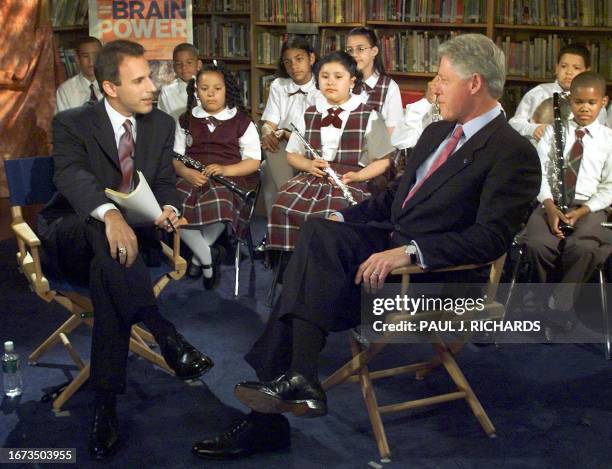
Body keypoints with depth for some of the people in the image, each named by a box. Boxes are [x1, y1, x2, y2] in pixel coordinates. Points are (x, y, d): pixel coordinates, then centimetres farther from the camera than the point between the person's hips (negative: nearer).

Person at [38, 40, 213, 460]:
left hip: (131, 233, 2)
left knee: (108, 269, -34)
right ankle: (165, 335, -45)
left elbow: (165, 183, 8)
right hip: (70, 237, -2)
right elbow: (72, 176, -25)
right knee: (104, 235, -39)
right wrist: (110, 214, -46)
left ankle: (106, 401, -38)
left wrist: (168, 208, -19)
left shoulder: (162, 125, 9)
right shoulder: (72, 124, -5)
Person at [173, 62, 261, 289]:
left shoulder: (241, 121, 10)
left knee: (219, 205, -38)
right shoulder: (186, 120, 18)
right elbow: (175, 157, 13)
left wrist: (225, 169, -15)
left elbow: (254, 162, 4)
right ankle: (208, 258, -13)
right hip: (192, 178, 3)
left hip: (230, 176, -2)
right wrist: (187, 172, -11)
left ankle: (198, 257, -9)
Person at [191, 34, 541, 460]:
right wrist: (344, 218, 10)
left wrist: (409, 252, -25)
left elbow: (491, 238, -17)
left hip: (433, 272, -8)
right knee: (319, 231, -20)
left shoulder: (514, 153, -8)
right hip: (388, 240, 8)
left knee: (312, 277, -24)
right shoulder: (437, 132, 21)